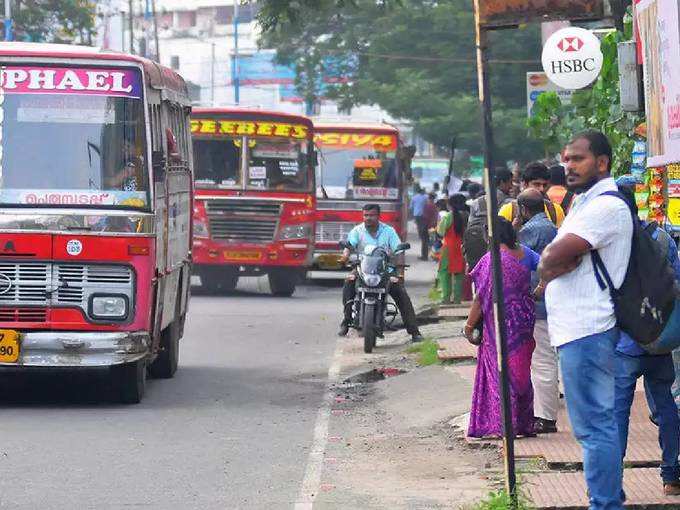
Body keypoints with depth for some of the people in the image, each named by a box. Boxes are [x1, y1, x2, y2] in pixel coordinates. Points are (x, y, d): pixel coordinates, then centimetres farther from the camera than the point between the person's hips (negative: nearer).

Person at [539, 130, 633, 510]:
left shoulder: (606, 207, -14)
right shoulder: (585, 204, 20)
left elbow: (552, 259, -22)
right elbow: (551, 259, 13)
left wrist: (551, 263, -1)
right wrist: (556, 263, -8)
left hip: (585, 331, -11)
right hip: (578, 327, 11)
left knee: (594, 425, -10)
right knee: (600, 421, 16)